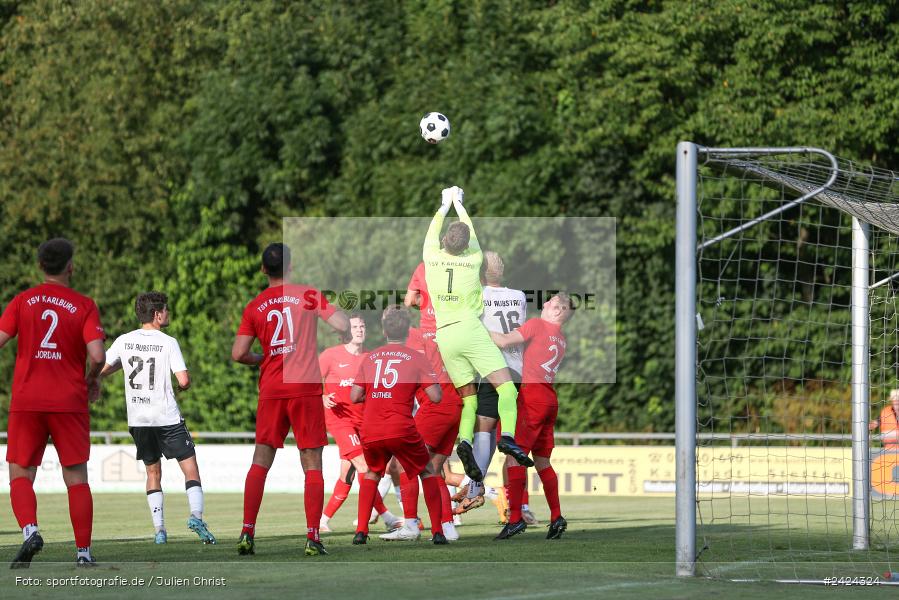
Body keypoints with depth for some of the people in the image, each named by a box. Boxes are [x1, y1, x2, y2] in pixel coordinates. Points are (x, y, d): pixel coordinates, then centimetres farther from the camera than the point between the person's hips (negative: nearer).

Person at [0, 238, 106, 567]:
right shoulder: (84, 306, -1)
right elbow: (97, 355, -12)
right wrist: (93, 379, 9)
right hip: (70, 402, -1)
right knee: (77, 479, 7)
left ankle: (29, 529, -20)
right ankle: (83, 550, 4)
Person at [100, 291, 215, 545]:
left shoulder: (124, 341, 2)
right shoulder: (168, 343, -8)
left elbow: (101, 370, 6)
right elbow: (183, 380, -15)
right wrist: (185, 385, 9)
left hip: (137, 419, 4)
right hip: (167, 417, -4)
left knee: (153, 472, 14)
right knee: (190, 467, 1)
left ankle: (159, 529, 6)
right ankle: (196, 516, -19)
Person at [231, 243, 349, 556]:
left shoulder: (254, 307, 7)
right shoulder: (307, 295, 1)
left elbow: (238, 354, 1)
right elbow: (343, 325, -6)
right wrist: (331, 307, 16)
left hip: (271, 390, 2)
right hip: (306, 388, -2)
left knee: (260, 461, 7)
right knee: (312, 464, 0)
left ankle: (247, 533, -2)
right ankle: (313, 537, -7)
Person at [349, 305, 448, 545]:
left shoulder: (370, 357, 11)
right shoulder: (415, 358, 1)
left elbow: (354, 396, 10)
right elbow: (435, 396, -4)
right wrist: (432, 378, 16)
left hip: (370, 432, 3)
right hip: (401, 430, -3)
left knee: (372, 473, 27)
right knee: (427, 472, 16)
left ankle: (361, 531, 17)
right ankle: (437, 532, 8)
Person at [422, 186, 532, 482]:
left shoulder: (432, 258, 6)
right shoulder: (473, 261, 3)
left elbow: (433, 231, 27)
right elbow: (470, 231, 23)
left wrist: (446, 204, 42)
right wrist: (458, 204, 39)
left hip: (444, 336, 4)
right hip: (470, 329, -4)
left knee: (469, 400, 7)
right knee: (506, 387, -10)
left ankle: (465, 440, -21)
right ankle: (507, 436, -35)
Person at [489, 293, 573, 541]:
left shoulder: (537, 325, -4)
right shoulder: (561, 338, 18)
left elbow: (504, 341, -11)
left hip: (532, 395, -8)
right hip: (550, 400, 8)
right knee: (542, 461, 13)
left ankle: (515, 518, -16)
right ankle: (556, 518, 10)